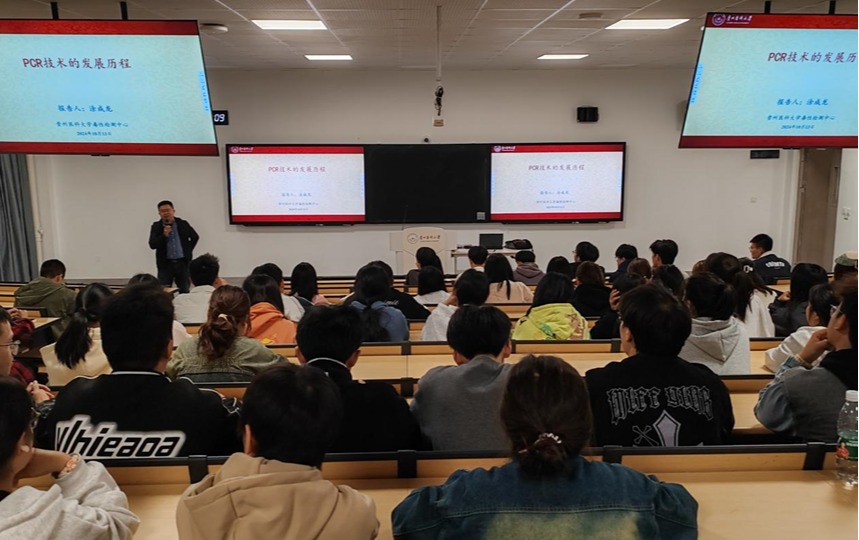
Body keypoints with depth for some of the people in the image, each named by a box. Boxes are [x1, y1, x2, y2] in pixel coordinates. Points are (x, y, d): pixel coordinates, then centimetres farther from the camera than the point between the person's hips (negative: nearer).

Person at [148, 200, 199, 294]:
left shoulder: (183, 224, 5)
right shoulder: (156, 226, 1)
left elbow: (195, 237, 19)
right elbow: (152, 245, -8)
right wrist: (164, 235, -20)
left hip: (183, 263, 1)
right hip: (165, 264, -1)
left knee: (185, 291, 4)